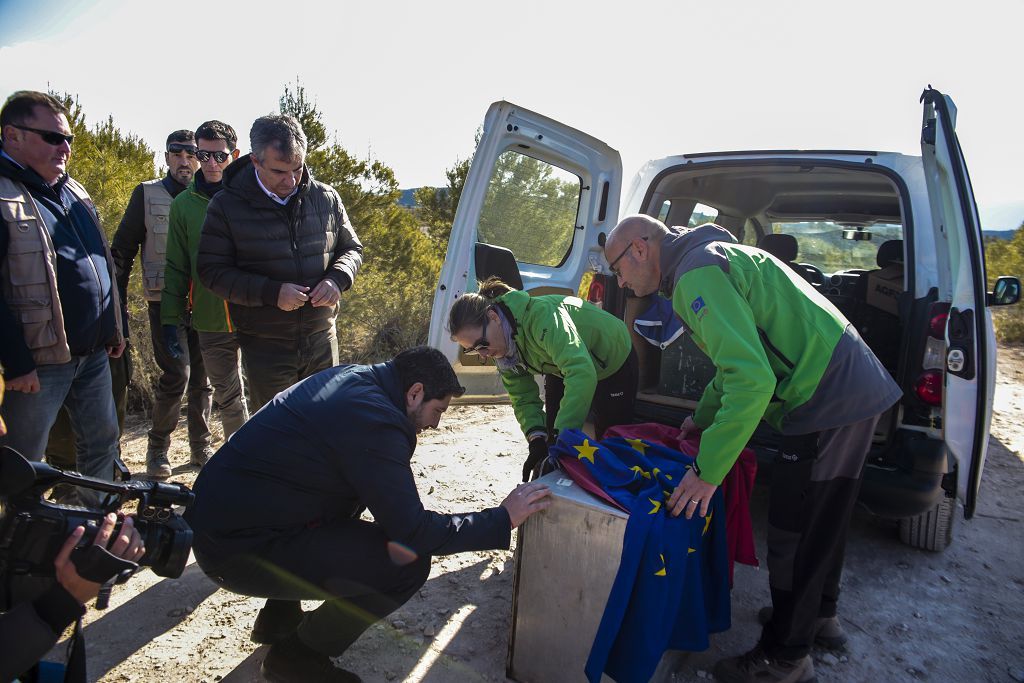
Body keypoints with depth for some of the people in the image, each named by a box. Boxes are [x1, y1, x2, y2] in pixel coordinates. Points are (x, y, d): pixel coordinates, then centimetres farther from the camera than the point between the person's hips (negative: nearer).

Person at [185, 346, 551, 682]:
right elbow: (414, 533, -20)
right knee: (407, 563, -15)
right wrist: (503, 519, -11)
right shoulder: (373, 419, -23)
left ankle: (280, 615, 29)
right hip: (240, 550, -10)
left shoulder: (351, 378, 5)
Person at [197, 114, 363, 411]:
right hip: (264, 346, -2)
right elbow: (212, 271, -7)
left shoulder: (326, 198, 1)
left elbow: (351, 248, 12)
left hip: (321, 339, 3)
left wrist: (338, 278, -11)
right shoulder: (226, 206, -7)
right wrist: (271, 292, -21)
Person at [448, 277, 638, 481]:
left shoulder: (541, 314, -41)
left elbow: (581, 373, -49)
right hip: (562, 372, 6)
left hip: (615, 361, -6)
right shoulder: (504, 346, -15)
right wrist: (536, 439, -28)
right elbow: (523, 399, -10)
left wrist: (561, 436, -49)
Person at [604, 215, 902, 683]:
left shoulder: (698, 274, -18)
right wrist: (703, 419, 30)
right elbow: (741, 360, 27)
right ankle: (819, 613, 43)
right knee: (823, 517, 24)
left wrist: (708, 472, -25)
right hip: (856, 389, 11)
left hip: (829, 397, -11)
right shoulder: (712, 256, 16)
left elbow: (752, 380, -29)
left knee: (793, 532, 1)